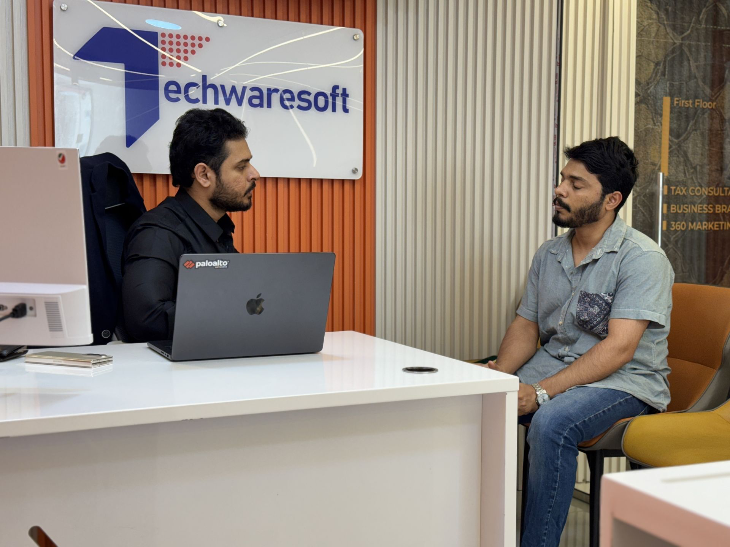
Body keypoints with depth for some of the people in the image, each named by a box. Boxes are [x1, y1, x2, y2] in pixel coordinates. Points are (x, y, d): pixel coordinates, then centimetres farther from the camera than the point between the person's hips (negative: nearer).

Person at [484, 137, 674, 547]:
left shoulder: (642, 258, -14)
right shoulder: (548, 255, 10)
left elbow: (618, 348, -22)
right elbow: (526, 326, 11)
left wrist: (541, 392, -27)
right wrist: (497, 376, -10)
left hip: (626, 380, -6)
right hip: (553, 366, 7)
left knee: (551, 421, -35)